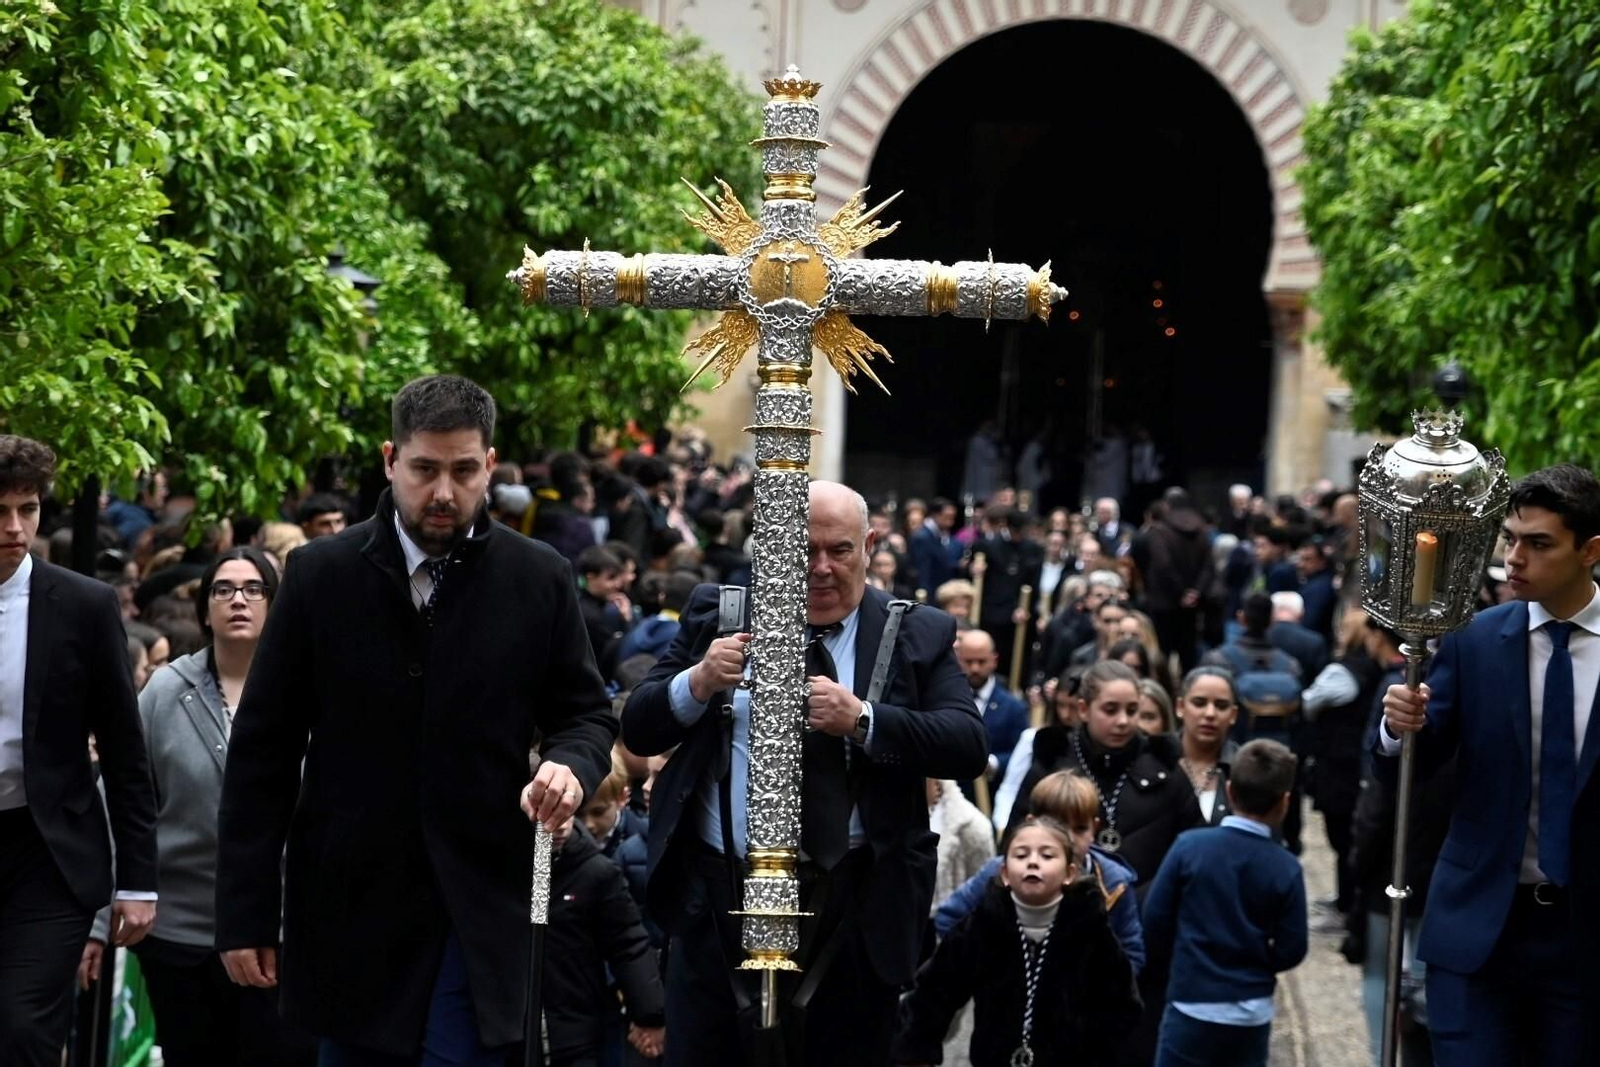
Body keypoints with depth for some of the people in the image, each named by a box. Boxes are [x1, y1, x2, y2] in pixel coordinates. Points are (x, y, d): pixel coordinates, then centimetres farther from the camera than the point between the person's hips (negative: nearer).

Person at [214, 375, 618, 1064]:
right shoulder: (321, 574, 0)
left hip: (479, 908, 0)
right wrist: (244, 914, -3)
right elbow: (261, 750, 1)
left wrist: (570, 764, -14)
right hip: (351, 905, 0)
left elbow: (586, 714, 11)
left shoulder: (539, 580, 1)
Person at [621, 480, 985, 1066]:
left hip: (853, 907, -1)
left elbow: (969, 747, -7)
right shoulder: (717, 614, 8)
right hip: (717, 894, 1)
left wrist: (862, 721, -20)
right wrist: (697, 683, -15)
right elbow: (638, 732, 5)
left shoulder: (918, 635, 4)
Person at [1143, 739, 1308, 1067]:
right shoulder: (1285, 868, -7)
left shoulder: (1190, 846, -8)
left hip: (1193, 1004, -1)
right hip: (1252, 1014, 2)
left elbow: (1155, 917, -4)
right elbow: (1291, 949, -4)